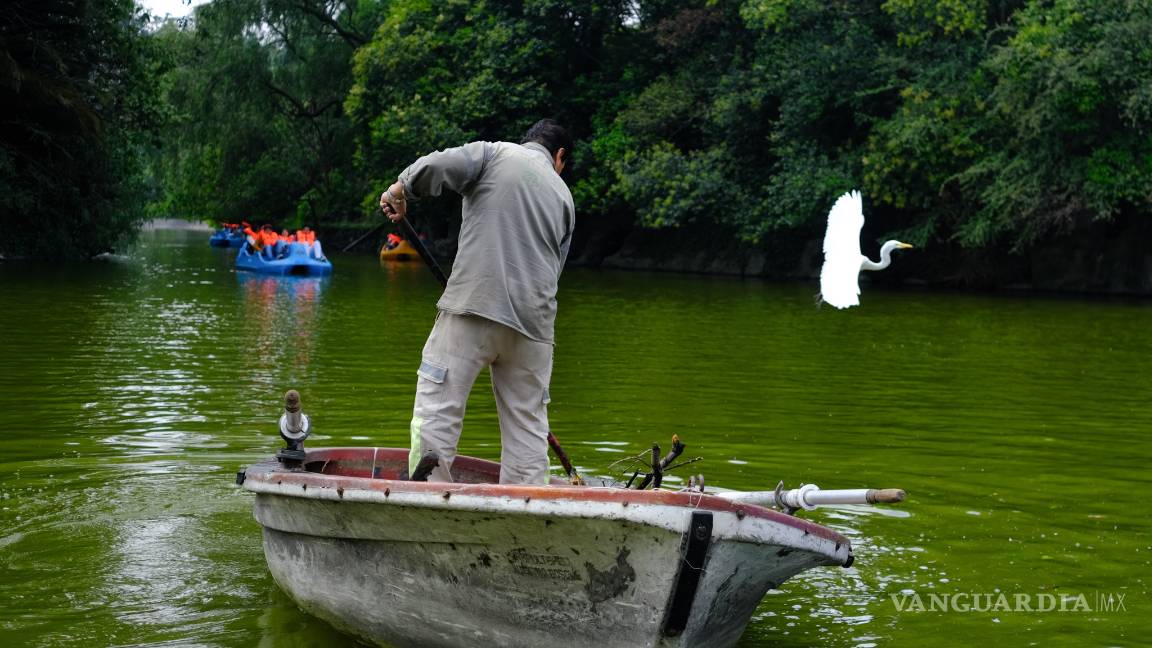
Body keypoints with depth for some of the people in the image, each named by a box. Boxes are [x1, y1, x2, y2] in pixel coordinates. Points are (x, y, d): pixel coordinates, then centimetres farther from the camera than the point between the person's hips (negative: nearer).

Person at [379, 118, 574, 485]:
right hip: (533, 321, 4)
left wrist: (399, 189, 9)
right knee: (528, 425, 11)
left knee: (437, 407, -1)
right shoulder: (564, 197, 20)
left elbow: (437, 167, -9)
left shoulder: (495, 153, 7)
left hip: (474, 305, -4)